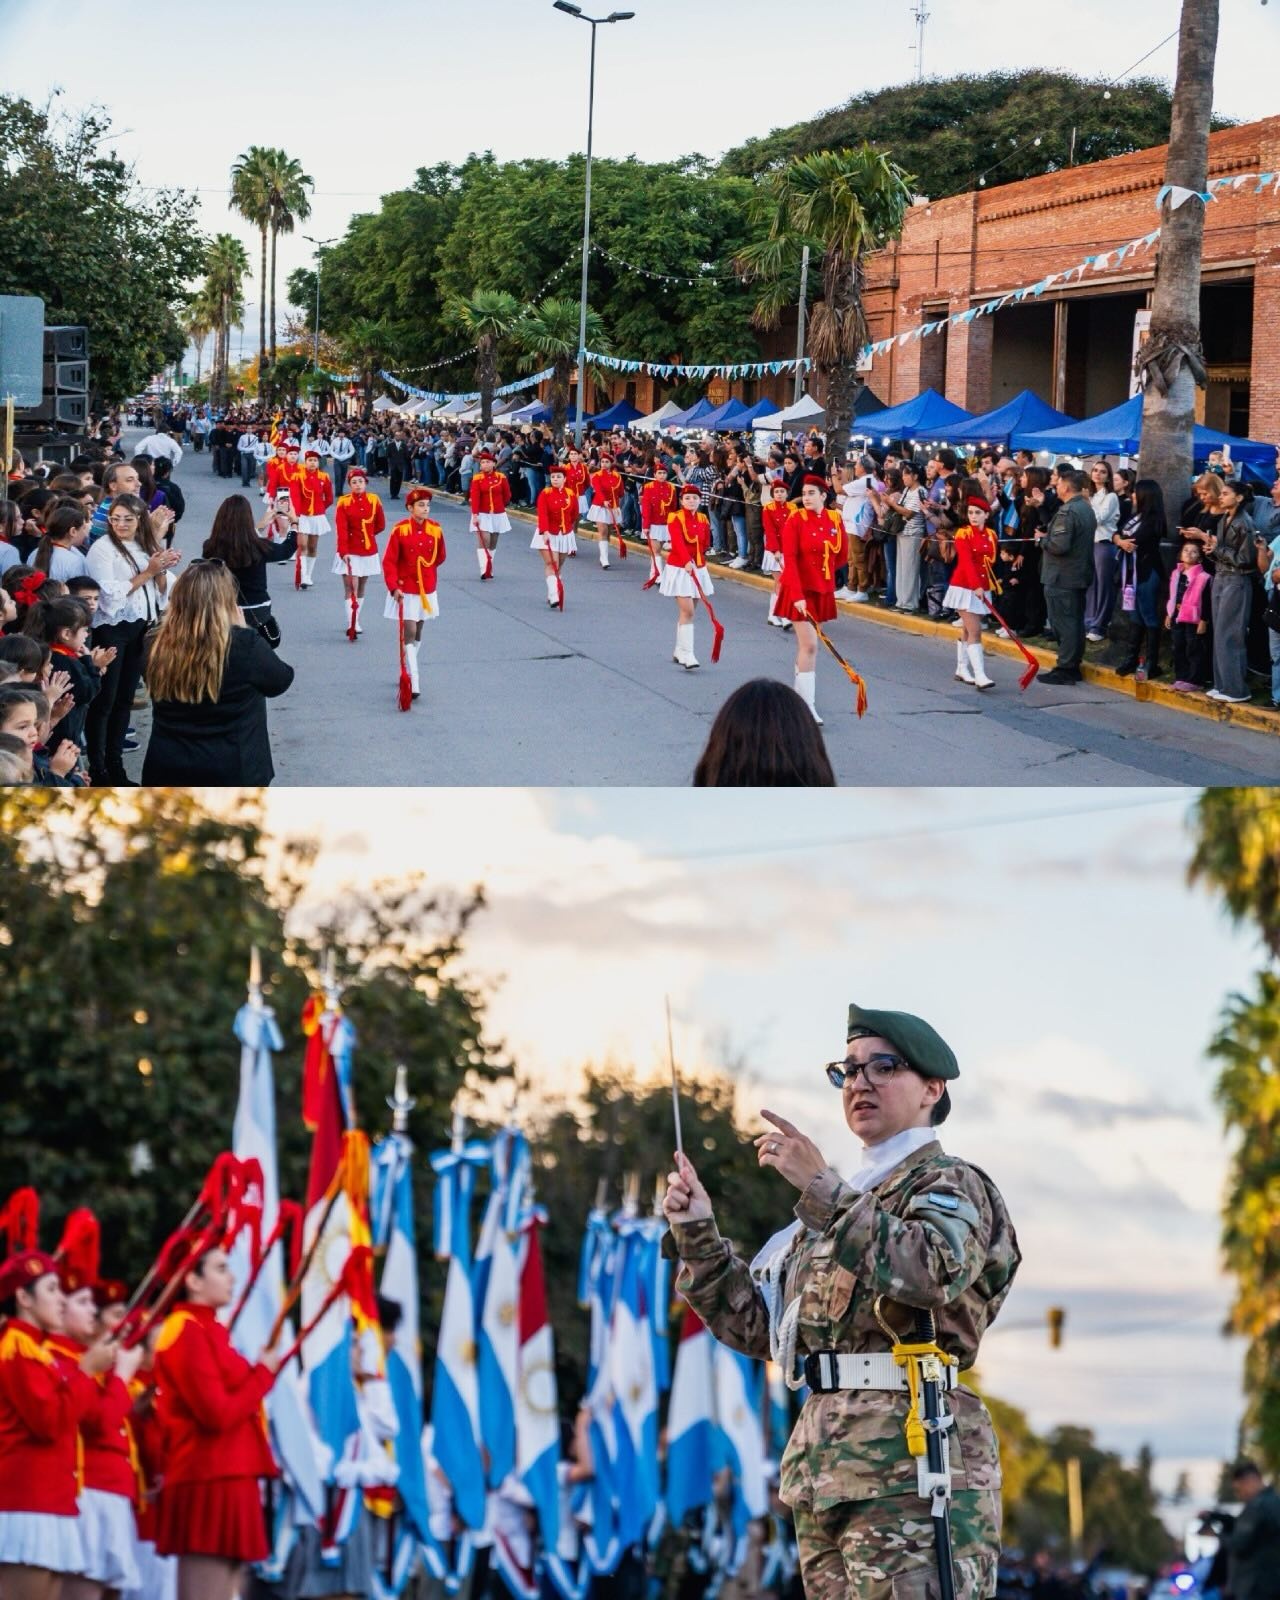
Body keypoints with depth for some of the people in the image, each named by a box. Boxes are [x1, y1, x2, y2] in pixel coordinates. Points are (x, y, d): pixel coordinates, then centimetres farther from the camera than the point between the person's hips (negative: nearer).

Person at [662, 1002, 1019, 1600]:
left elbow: (937, 1272, -23)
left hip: (907, 1467, -8)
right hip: (823, 1475, 8)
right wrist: (698, 1235, 12)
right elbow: (757, 1325, 24)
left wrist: (823, 1191, -23)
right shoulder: (847, 1201, 25)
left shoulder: (952, 1185, 1)